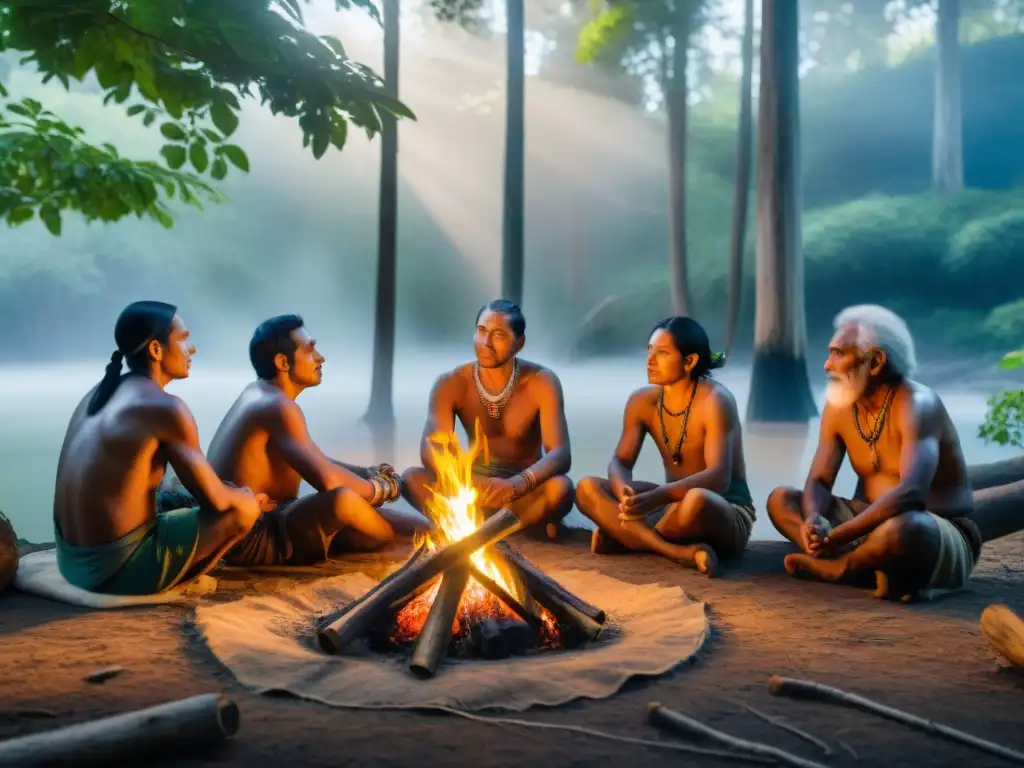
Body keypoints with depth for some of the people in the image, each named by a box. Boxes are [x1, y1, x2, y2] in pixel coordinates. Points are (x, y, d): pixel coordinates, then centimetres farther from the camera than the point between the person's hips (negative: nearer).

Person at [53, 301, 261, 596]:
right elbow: (215, 499, -10)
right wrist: (252, 495, 13)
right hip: (117, 567, -9)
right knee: (243, 508, -3)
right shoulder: (165, 408, -16)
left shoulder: (98, 394, 10)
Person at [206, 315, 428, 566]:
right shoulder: (278, 406, -19)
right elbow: (328, 480, -29)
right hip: (251, 539, -11)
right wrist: (382, 488, -10)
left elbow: (317, 463, 22)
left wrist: (370, 473, 8)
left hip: (260, 527, 11)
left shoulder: (259, 395, 13)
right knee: (343, 498, -30)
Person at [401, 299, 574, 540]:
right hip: (474, 487, 2)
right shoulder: (450, 383, -8)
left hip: (525, 492, -2)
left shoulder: (541, 382, -14)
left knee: (560, 487, -35)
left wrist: (515, 485, -44)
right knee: (413, 478, -26)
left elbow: (561, 455, -24)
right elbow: (430, 451, -19)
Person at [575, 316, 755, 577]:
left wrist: (655, 497, -44)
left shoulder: (714, 400, -19)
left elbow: (719, 478, -30)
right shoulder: (642, 401, -1)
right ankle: (680, 552, -29)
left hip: (727, 515, -6)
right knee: (588, 489, -14)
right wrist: (626, 493, -30)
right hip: (672, 503, 6)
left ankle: (624, 538, -13)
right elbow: (620, 462, -5)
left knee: (697, 500, -42)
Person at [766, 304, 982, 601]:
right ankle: (867, 567, -21)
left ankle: (839, 567, -11)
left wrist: (837, 536, -39)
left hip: (943, 536, -7)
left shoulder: (916, 404, -20)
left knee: (902, 528, -42)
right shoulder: (838, 405, 1)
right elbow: (818, 482, -2)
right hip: (872, 525, 7)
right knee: (781, 500, -4)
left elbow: (911, 492, -35)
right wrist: (814, 521, -26)